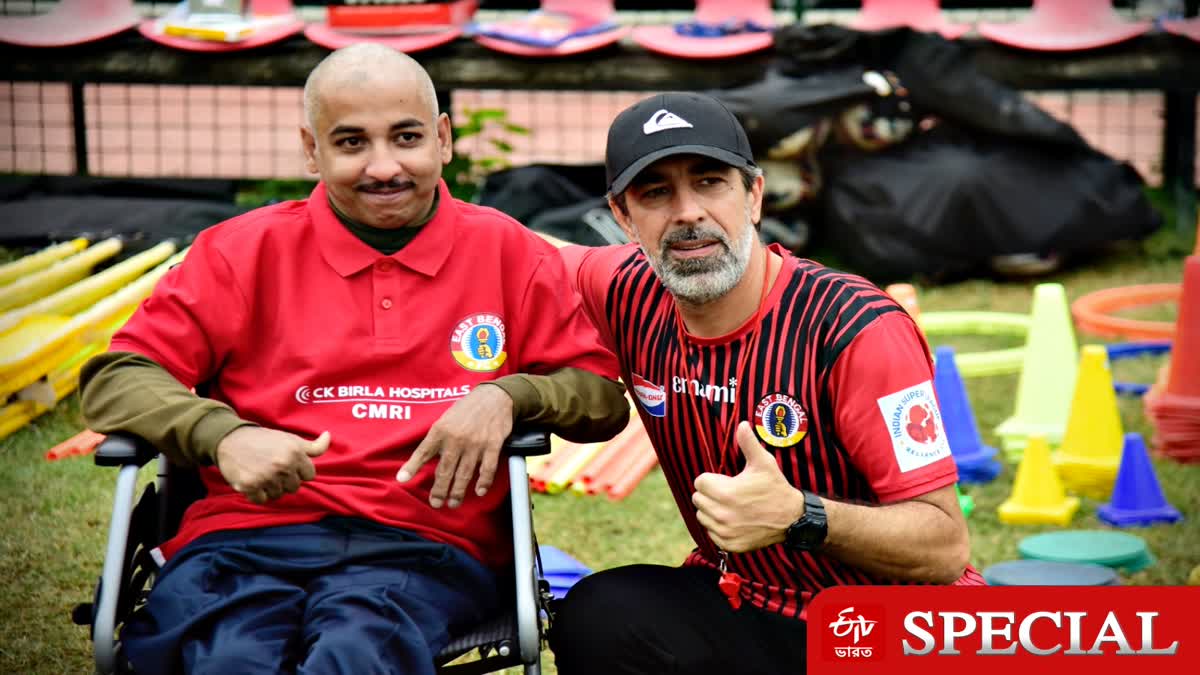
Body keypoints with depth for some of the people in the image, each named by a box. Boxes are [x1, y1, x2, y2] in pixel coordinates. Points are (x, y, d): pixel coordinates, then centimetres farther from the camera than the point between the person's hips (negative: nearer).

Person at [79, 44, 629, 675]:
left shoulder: (509, 252, 15)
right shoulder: (244, 250, 14)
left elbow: (604, 396, 14)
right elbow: (114, 380, 9)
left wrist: (505, 395, -7)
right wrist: (223, 435, -11)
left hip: (427, 544, 0)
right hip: (245, 537, 1)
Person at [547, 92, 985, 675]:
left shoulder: (858, 330, -19)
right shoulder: (633, 296, -4)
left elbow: (944, 549, -19)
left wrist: (798, 517, -36)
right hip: (739, 610, 5)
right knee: (597, 618, -26)